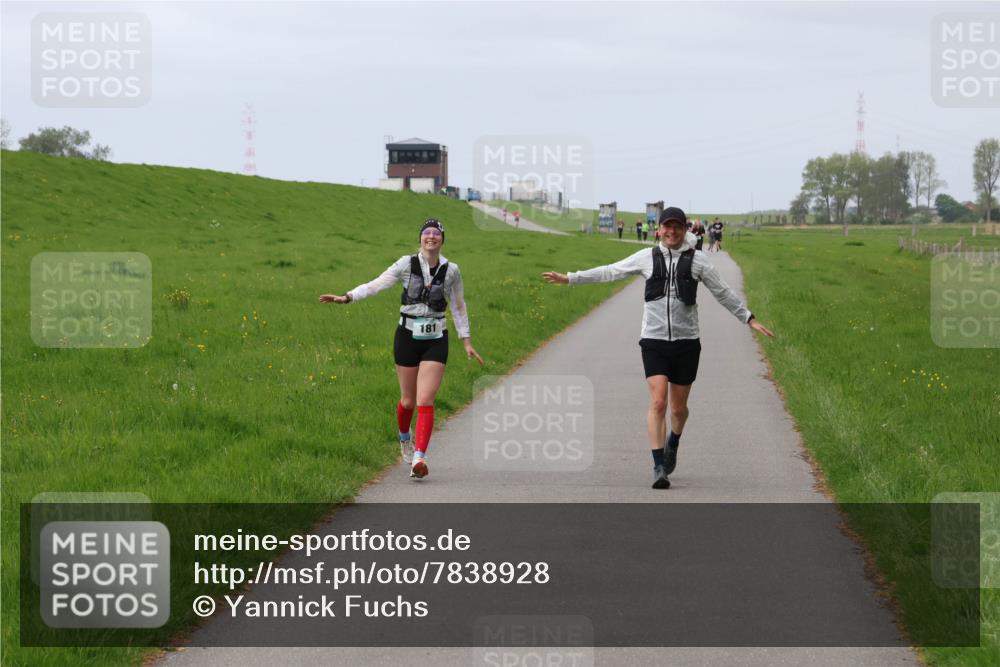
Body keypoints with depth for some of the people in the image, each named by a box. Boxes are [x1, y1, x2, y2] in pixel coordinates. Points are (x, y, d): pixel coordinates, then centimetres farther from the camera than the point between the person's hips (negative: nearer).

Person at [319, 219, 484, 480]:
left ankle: (419, 458, -18)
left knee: (425, 400, -13)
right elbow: (376, 285, -10)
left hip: (435, 341, 0)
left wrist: (467, 342, 11)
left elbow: (459, 307, 11)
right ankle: (404, 438, 43)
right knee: (408, 400, 11)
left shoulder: (451, 270, 1)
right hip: (407, 338, 0)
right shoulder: (407, 264, -3)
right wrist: (346, 297, -21)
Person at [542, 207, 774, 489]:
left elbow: (723, 293, 13)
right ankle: (659, 467, -13)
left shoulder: (697, 260, 4)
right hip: (654, 341, -1)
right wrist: (569, 278, 11)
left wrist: (749, 319, 15)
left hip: (686, 341, 1)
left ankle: (672, 444, 40)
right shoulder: (647, 257, 4)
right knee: (658, 402, -14)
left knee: (678, 407, 8)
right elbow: (609, 272, 11)